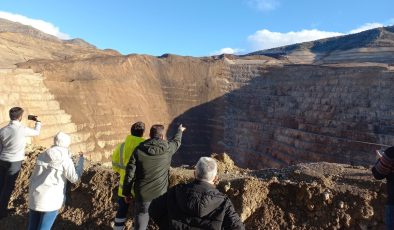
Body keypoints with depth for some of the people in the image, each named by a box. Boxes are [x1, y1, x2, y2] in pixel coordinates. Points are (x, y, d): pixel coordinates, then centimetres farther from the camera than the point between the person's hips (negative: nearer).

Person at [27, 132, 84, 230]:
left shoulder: (42, 155, 9)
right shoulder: (65, 158, -8)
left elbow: (33, 176, 14)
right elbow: (74, 178, -5)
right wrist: (81, 160, 4)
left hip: (35, 197, 5)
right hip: (51, 198, -5)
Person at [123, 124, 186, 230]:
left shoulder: (139, 149, -8)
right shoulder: (168, 148, -8)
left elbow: (130, 172, -5)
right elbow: (176, 141, 16)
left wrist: (127, 192, 7)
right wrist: (180, 131, 37)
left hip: (142, 194, 0)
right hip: (161, 194, 0)